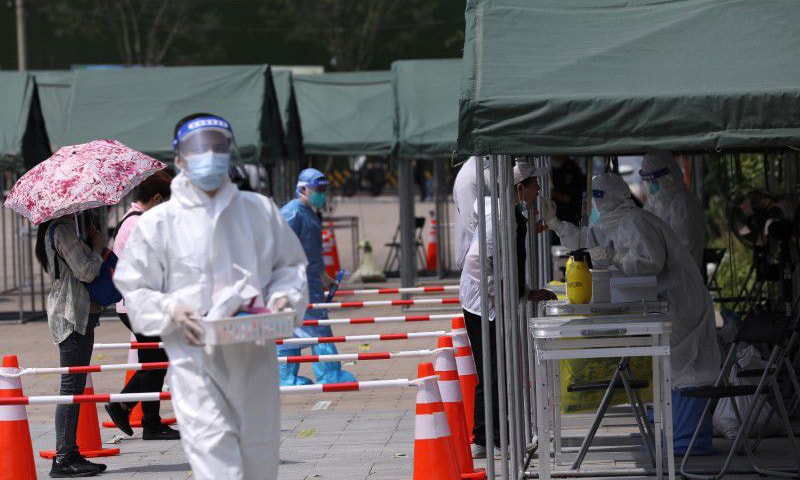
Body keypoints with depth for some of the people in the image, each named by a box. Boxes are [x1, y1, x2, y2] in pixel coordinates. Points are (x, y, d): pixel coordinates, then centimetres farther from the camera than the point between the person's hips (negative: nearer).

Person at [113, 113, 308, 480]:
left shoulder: (260, 211, 8)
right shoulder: (159, 222, 0)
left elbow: (290, 265, 19)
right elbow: (134, 288, 5)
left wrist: (284, 297, -2)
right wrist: (171, 312, -13)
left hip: (255, 355, 4)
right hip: (195, 357, -4)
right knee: (214, 450, -16)